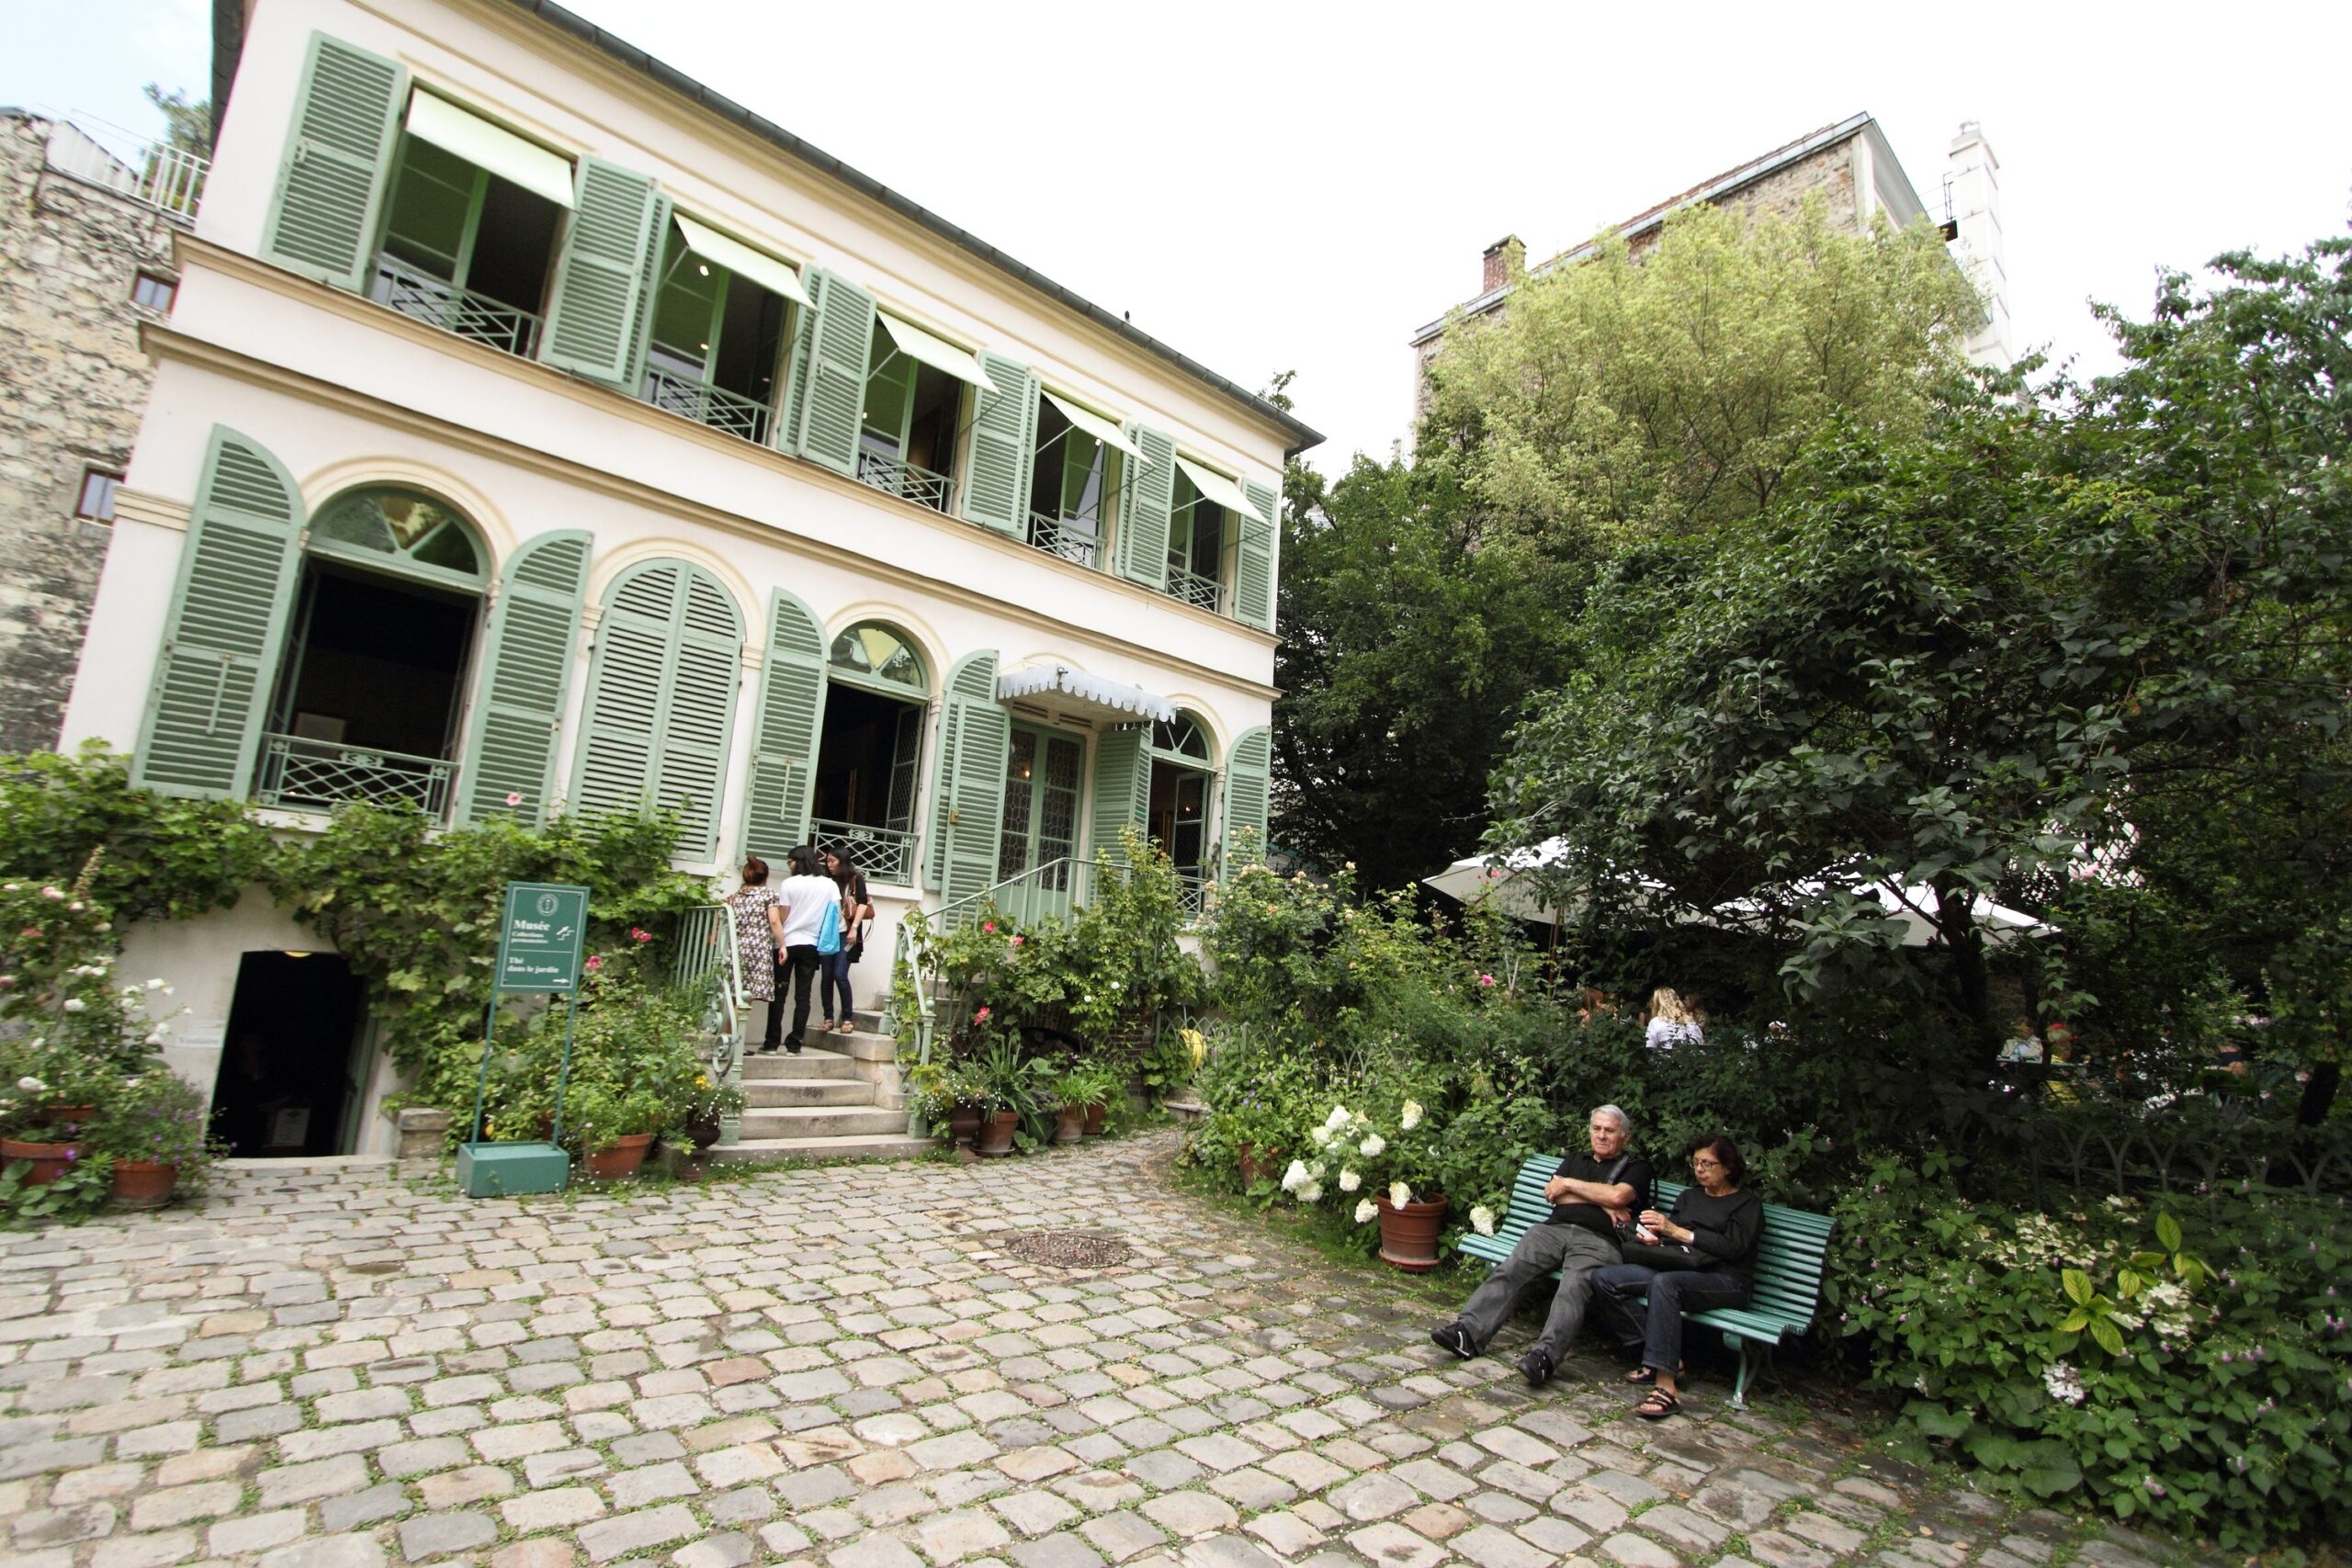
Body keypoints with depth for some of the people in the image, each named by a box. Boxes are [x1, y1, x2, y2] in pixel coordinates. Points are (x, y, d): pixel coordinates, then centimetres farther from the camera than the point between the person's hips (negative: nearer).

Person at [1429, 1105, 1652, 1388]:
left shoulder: (1637, 1167, 17)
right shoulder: (1575, 1160, 30)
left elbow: (1617, 1196, -4)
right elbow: (1552, 1193, 12)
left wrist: (1569, 1184, 5)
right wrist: (1602, 1203, 3)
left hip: (1598, 1240, -3)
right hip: (1554, 1228, 4)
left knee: (1573, 1287, -33)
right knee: (1510, 1270, -21)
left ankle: (1544, 1356, -47)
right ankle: (1467, 1332, -30)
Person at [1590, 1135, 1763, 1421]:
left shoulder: (1748, 1204, 10)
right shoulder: (1688, 1196, 26)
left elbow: (1732, 1247, -8)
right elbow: (1670, 1238, 16)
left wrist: (1675, 1231, -14)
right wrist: (1653, 1235, -8)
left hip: (1724, 1282, -6)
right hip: (1677, 1269, 6)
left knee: (1664, 1282, -40)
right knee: (1604, 1279, -18)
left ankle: (1666, 1386, -40)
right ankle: (1668, 1359, -16)